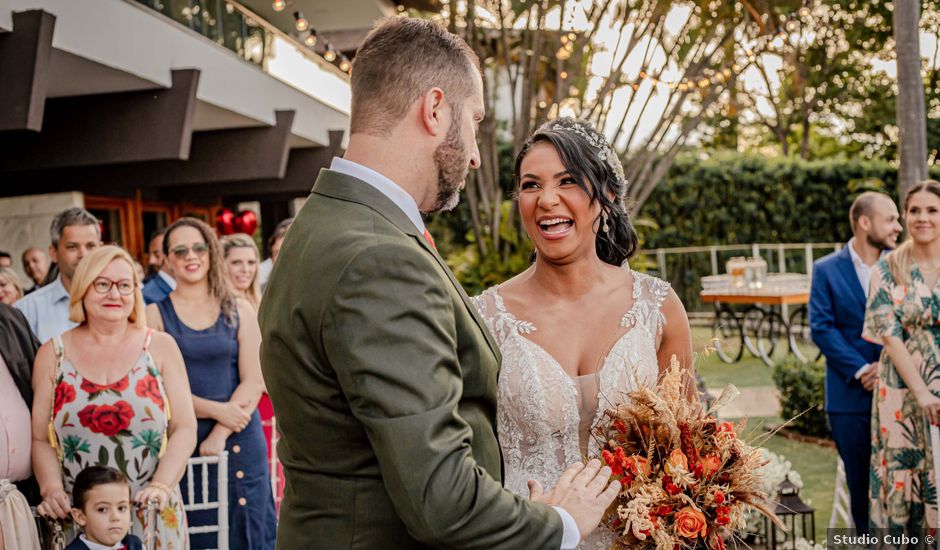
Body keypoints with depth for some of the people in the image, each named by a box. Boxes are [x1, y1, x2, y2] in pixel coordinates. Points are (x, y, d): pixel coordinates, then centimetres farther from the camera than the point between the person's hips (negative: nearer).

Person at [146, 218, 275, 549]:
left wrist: (220, 434, -12)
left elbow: (253, 382, -1)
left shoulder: (239, 311, 6)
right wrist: (216, 410, -13)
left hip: (239, 441, 1)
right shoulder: (156, 315, 2)